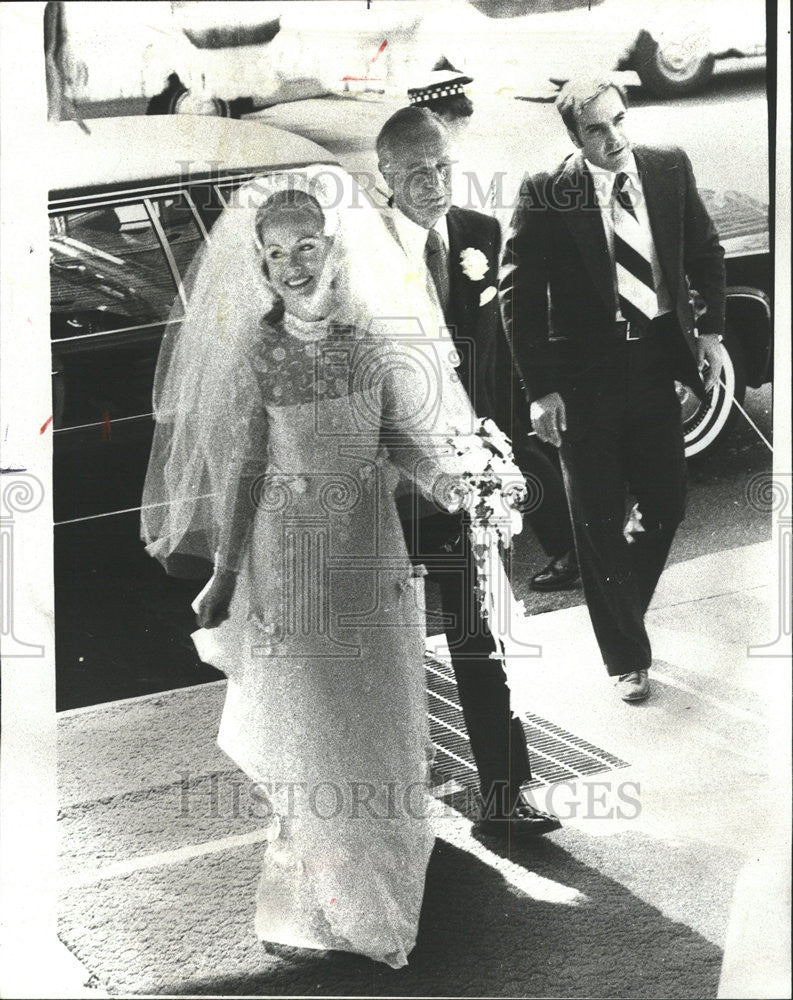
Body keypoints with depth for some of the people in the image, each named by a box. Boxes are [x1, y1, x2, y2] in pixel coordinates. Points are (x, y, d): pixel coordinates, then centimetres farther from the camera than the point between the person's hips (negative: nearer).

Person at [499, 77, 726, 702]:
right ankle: (627, 657, 21)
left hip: (657, 357, 3)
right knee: (599, 521, 5)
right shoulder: (546, 195, -12)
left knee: (667, 503, 9)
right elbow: (518, 295, -8)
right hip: (586, 370, -3)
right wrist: (541, 389, -11)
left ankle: (621, 609, 37)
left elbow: (705, 252, 13)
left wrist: (712, 332, 6)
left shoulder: (669, 168, 0)